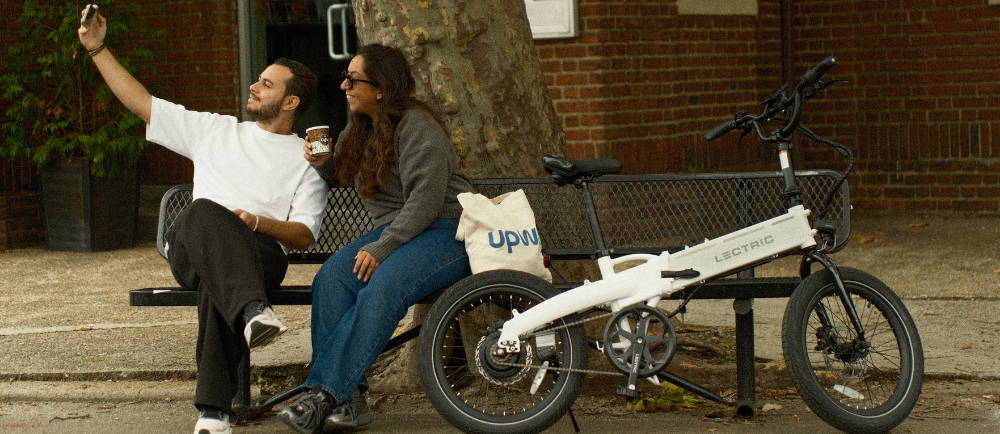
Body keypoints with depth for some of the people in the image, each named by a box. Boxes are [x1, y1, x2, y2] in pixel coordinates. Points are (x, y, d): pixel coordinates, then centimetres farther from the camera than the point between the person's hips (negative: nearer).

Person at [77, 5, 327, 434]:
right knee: (205, 210, -36)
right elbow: (141, 103, 26)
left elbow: (304, 235, 6)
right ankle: (252, 309, -61)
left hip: (261, 252, -2)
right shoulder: (215, 130, 26)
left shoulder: (307, 159, 17)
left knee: (217, 282, -40)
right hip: (189, 248, 2)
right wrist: (97, 48, 21)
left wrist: (258, 222, -13)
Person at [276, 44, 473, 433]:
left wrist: (380, 248, -25)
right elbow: (340, 178, 30)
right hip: (396, 229, 8)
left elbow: (425, 200, -20)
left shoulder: (417, 127, -13)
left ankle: (326, 393, -35)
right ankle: (349, 399, -29)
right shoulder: (359, 129, 14)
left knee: (381, 289, -34)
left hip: (446, 230, -8)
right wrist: (321, 163, 6)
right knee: (332, 276, -21)